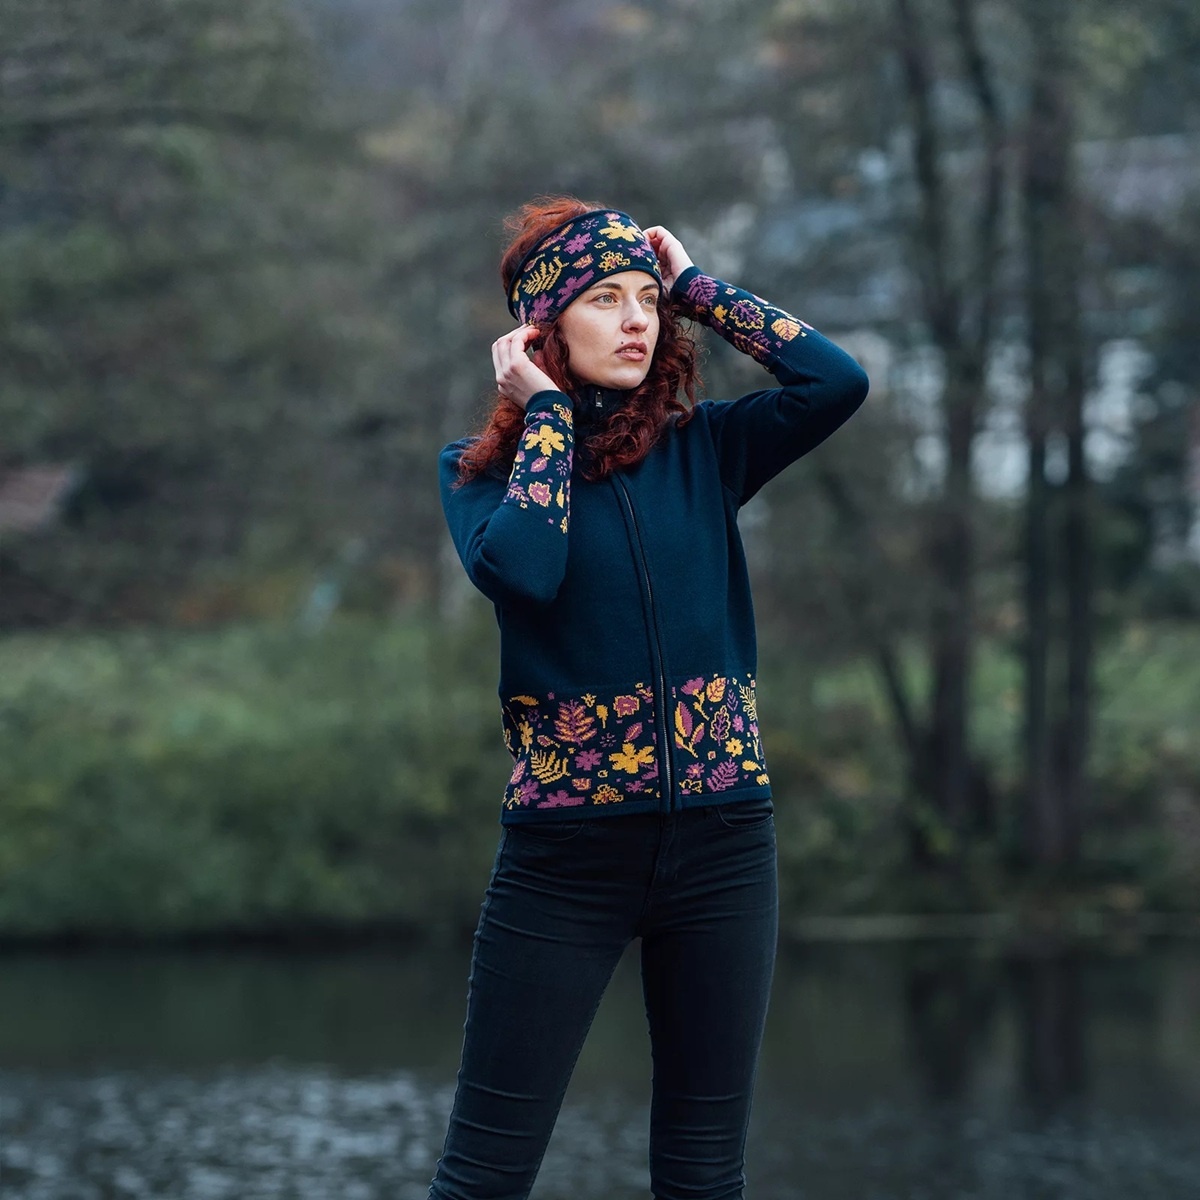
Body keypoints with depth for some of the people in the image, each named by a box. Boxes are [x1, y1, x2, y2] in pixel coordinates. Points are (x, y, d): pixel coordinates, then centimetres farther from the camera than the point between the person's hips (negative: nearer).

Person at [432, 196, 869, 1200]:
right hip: (566, 848, -2)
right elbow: (522, 566, -21)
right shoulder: (485, 467, 0)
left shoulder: (702, 447, 6)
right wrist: (548, 412, -7)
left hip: (722, 836, 2)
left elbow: (839, 382, -9)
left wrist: (695, 284, -1)